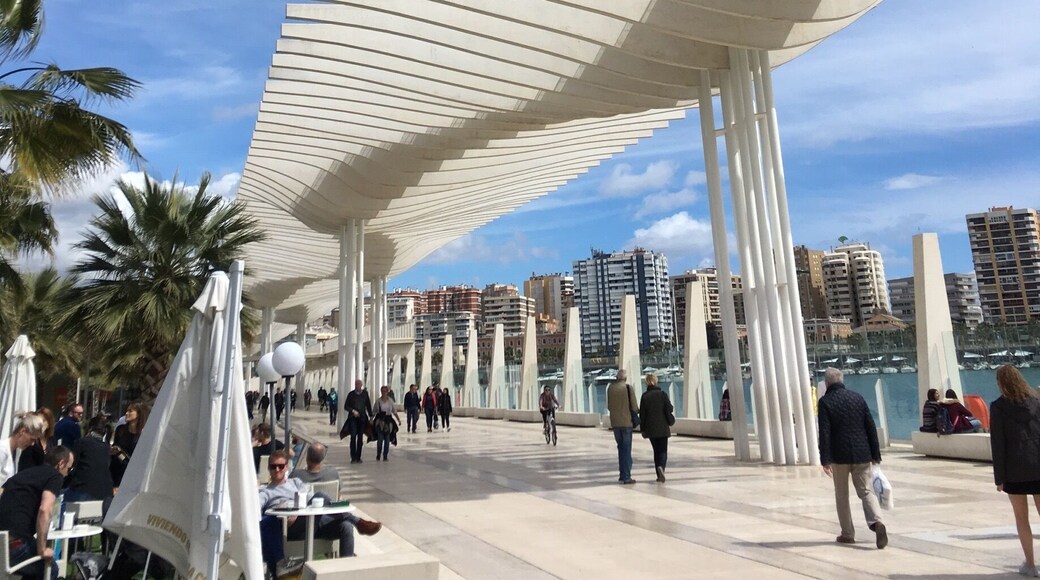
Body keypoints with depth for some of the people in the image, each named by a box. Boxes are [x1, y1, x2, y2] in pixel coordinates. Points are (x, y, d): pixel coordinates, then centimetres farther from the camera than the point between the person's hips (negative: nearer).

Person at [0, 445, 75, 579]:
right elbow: (44, 510, -17)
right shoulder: (55, 476, -1)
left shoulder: (25, 472, 21)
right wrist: (42, 550, -9)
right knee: (50, 569, 17)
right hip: (13, 543, -8)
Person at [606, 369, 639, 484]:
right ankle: (626, 477, 4)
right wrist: (637, 410, 10)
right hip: (626, 421, -4)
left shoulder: (610, 388, 0)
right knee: (627, 449, 3)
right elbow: (634, 407, -12)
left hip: (615, 422, 4)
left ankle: (622, 474, 21)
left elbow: (608, 407, 5)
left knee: (621, 448, 17)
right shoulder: (628, 388, -12)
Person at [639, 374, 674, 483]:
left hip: (651, 428, 2)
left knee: (656, 451, 12)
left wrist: (642, 429, 5)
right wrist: (672, 408, 16)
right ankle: (661, 467, -25)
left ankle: (659, 475, 11)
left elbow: (642, 414, -1)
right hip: (663, 428, -2)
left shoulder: (644, 396, -2)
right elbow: (669, 409, -8)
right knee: (663, 450, 3)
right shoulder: (662, 394, -6)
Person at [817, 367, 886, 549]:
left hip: (839, 456, -3)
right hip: (861, 454, 3)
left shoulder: (825, 402, -8)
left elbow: (824, 433, -14)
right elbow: (871, 427, 6)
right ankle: (877, 521, -18)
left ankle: (847, 534, 17)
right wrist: (875, 454, 11)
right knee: (866, 491, 8)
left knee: (842, 495, 12)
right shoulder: (857, 398, 5)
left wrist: (825, 460, -13)